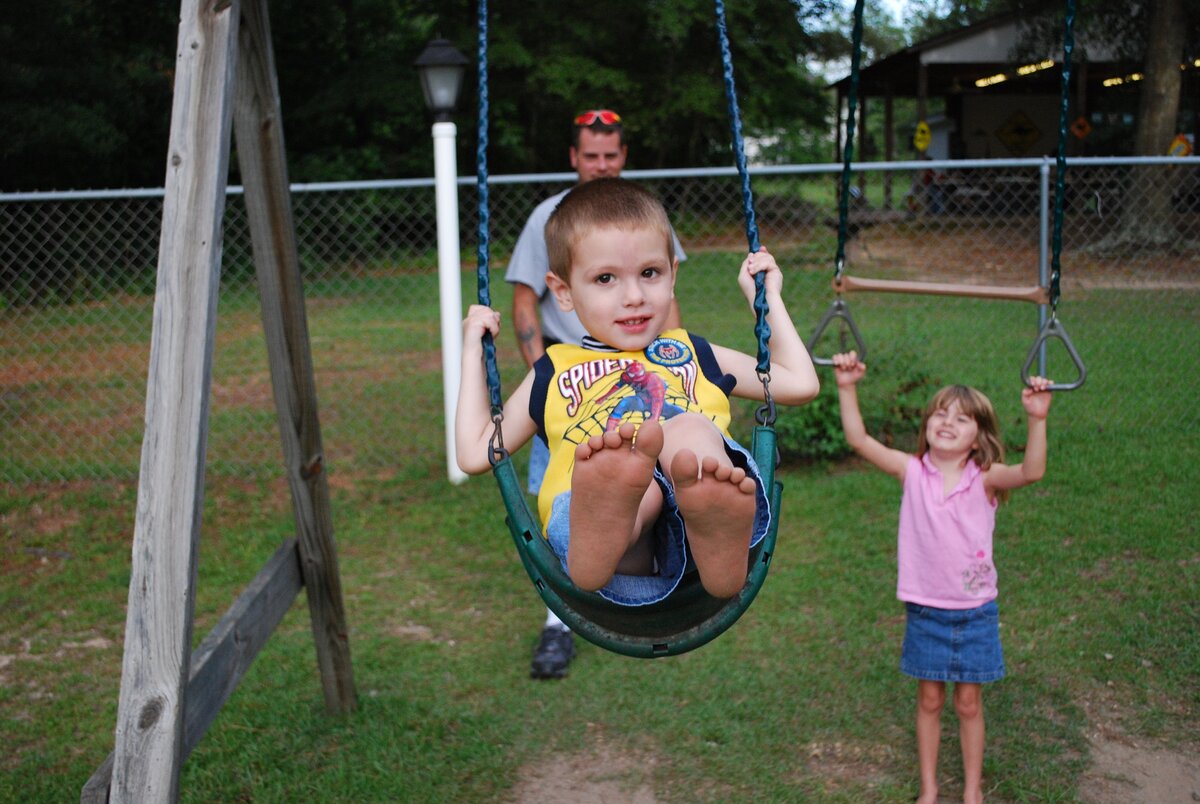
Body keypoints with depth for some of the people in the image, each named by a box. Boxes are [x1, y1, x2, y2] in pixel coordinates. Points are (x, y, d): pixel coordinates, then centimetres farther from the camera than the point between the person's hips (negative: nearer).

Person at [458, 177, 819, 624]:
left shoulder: (694, 354, 36)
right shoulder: (554, 373, 32)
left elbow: (800, 383, 37)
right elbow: (476, 453, 29)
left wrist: (767, 297, 39)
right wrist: (473, 349, 33)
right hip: (587, 515, -1)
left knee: (689, 428, -31)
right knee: (627, 478, -36)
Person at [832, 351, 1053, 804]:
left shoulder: (984, 479, -11)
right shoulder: (912, 472, -7)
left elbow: (1032, 471, -29)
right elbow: (859, 440, -15)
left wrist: (1037, 419, -42)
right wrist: (847, 388, -23)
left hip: (975, 613, -1)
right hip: (926, 611, 1)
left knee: (969, 703, 12)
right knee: (929, 701, 14)